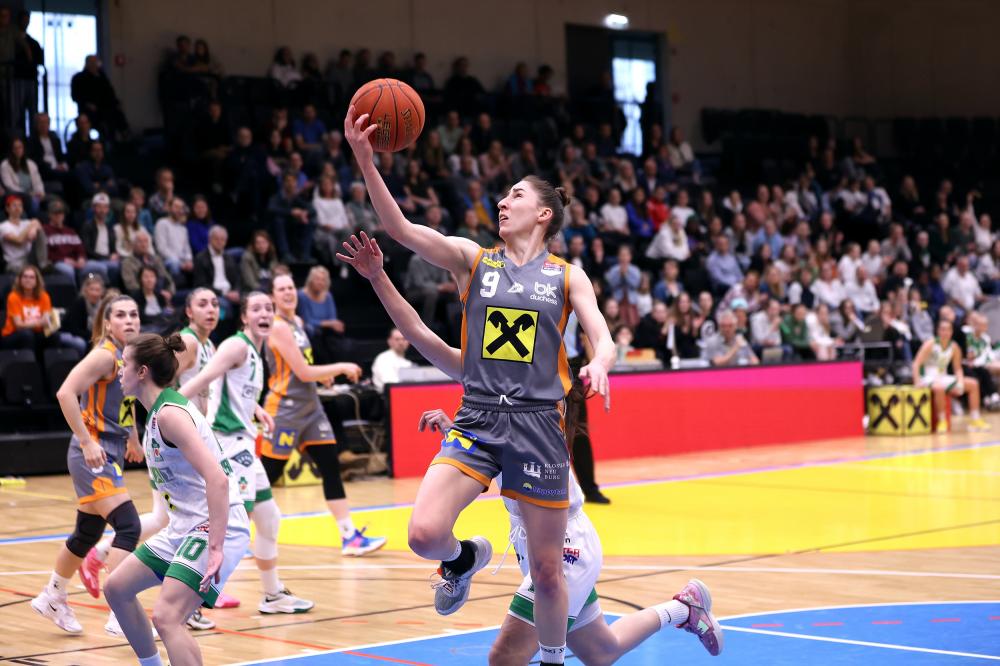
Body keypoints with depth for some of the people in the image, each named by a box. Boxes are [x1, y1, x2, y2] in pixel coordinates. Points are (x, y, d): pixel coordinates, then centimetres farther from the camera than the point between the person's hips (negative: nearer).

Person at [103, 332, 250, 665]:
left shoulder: (169, 414, -18)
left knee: (166, 617, -23)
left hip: (216, 528, -11)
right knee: (116, 588, 17)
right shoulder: (158, 411, 12)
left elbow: (217, 478, -27)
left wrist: (216, 548, -31)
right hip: (185, 527, 11)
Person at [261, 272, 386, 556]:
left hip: (310, 406, 8)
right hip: (285, 408, -8)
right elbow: (303, 372, -18)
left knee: (331, 467, 1)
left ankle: (350, 537, 1)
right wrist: (340, 368, -10)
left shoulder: (297, 321, 13)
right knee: (268, 474, -3)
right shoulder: (279, 327, -15)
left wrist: (324, 373, 13)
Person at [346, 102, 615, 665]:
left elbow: (603, 338, -2)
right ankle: (465, 559, 17)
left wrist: (599, 365, -27)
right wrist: (365, 161, -18)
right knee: (425, 533, -18)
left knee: (547, 571, 4)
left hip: (539, 424, -1)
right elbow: (401, 229, -5)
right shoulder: (473, 260, 7)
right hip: (478, 421, 1)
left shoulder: (567, 275, 7)